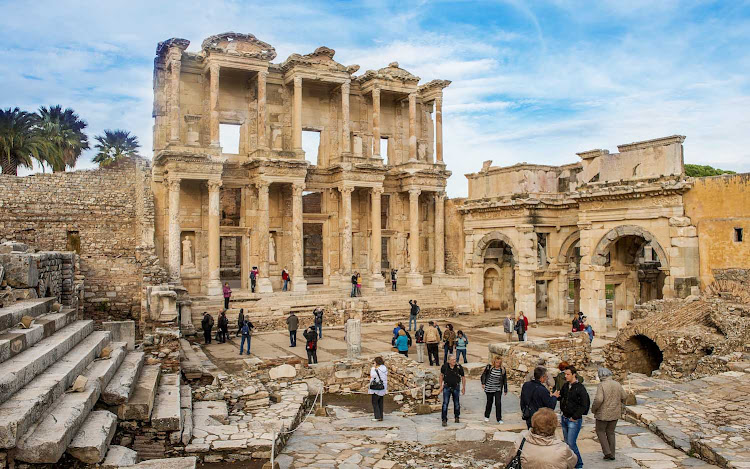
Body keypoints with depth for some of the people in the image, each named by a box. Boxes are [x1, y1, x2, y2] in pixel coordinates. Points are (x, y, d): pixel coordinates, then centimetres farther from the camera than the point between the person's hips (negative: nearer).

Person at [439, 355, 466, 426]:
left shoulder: (459, 367, -16)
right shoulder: (444, 366, -15)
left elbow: (463, 377, -1)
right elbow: (441, 375, 3)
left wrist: (463, 388, 3)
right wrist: (441, 386, 4)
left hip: (456, 387, 1)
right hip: (447, 387, -1)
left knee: (456, 403, 13)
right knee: (445, 403, -9)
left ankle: (456, 416, 36)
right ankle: (444, 420, -4)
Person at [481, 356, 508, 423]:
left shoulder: (503, 369, -3)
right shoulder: (489, 367, -8)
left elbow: (505, 380, 5)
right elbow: (483, 375, 5)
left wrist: (505, 390, 7)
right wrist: (483, 383, -5)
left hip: (498, 390, 0)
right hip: (489, 389, 0)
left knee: (498, 403, -8)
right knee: (489, 402, 11)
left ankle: (499, 418, 4)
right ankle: (486, 416, 31)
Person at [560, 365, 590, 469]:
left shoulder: (580, 388, -14)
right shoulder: (565, 386, 6)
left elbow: (584, 406, -14)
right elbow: (561, 398, 18)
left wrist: (575, 417, -14)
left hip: (574, 420, -7)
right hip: (564, 418, 7)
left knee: (571, 443, -8)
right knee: (567, 442, 12)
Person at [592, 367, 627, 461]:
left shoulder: (602, 385, -18)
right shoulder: (617, 384, -2)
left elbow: (598, 399, -25)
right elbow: (624, 396, 6)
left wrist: (593, 409, -9)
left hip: (603, 413, -5)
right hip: (615, 413, 5)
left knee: (600, 431, 12)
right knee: (611, 432, 17)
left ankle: (607, 452, 2)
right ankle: (612, 454, 20)